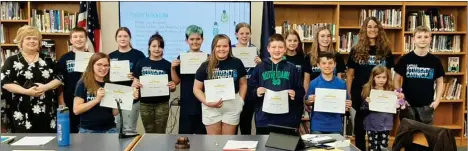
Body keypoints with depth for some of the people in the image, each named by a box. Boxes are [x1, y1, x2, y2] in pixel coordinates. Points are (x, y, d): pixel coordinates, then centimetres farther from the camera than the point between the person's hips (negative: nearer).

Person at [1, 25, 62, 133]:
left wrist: (45, 87, -13)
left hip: (46, 111, 2)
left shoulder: (47, 60, 11)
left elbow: (59, 78, 7)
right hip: (22, 112, -2)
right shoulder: (12, 61, 3)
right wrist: (26, 91, -17)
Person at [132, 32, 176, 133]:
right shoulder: (141, 63, 2)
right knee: (149, 133, 9)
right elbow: (135, 82, 6)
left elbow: (172, 88, 4)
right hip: (145, 104, 1)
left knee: (160, 133, 4)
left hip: (162, 104, -1)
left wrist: (173, 87, -18)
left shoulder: (167, 65, 0)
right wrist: (135, 84, -16)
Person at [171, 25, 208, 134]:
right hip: (187, 103, 1)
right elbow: (176, 81, 5)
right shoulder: (181, 58, 2)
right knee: (185, 132, 5)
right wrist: (173, 68, -10)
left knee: (202, 133, 9)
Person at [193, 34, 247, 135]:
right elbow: (197, 88, 0)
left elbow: (243, 83, 11)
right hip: (211, 107, -1)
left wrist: (241, 101, -1)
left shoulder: (237, 63, 1)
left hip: (232, 106, 1)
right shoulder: (206, 66, -3)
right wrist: (207, 102, -14)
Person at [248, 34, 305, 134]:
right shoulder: (260, 67, 7)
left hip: (287, 119, 0)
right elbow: (250, 89, 7)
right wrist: (256, 92, -13)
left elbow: (300, 91, 8)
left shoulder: (291, 68, 8)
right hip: (264, 118, 0)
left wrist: (295, 95, -12)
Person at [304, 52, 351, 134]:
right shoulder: (314, 83, -4)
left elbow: (346, 103, 7)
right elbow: (307, 103, 4)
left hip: (336, 125, 1)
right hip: (317, 125, -1)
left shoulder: (341, 84, -1)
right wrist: (310, 101, -17)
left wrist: (348, 106, -14)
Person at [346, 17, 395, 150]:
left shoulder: (385, 50, 5)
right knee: (360, 124, 8)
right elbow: (350, 74, 2)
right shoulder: (356, 50, 1)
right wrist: (348, 95, -4)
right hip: (360, 93, -1)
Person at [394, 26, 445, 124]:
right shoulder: (405, 59, -4)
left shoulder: (435, 61, 1)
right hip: (408, 104, -1)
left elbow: (440, 82, 8)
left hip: (427, 105, 1)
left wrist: (437, 100, -2)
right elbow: (397, 79, 2)